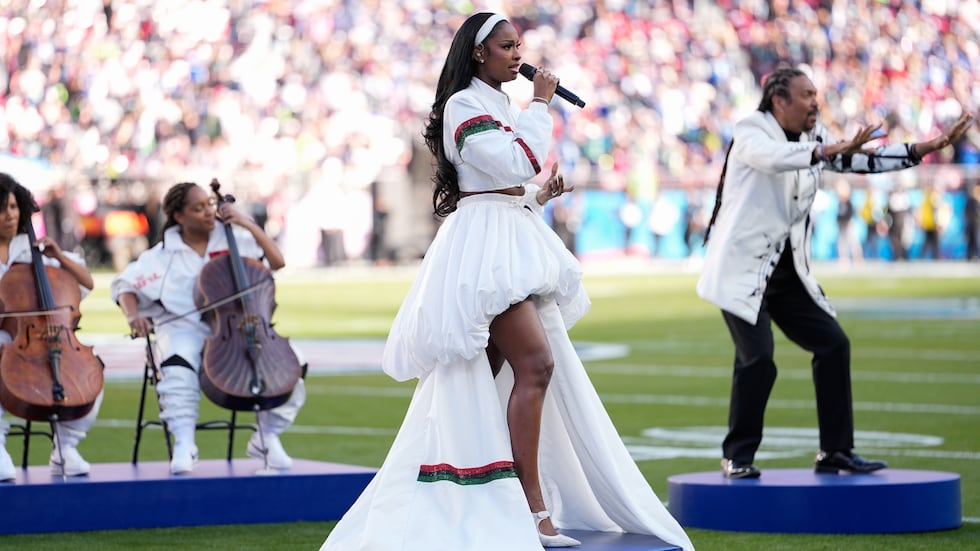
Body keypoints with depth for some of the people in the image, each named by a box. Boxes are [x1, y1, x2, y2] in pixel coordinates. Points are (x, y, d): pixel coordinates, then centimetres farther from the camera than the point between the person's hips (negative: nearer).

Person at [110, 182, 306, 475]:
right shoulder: (163, 255, 6)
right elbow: (125, 286, 9)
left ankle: (266, 438, 0)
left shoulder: (234, 240, 8)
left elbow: (277, 261, 3)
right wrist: (132, 314, -12)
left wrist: (248, 224, -4)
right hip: (184, 329, -2)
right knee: (179, 371, -38)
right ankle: (184, 445, -31)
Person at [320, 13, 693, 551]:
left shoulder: (501, 107, 21)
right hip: (484, 242, -10)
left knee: (491, 376, 9)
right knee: (535, 363, -20)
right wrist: (540, 104, -10)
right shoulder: (463, 105, -9)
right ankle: (533, 506, -22)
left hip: (514, 242, 10)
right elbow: (516, 163, -19)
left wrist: (542, 194, 11)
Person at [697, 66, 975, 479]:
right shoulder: (751, 132, -10)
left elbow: (866, 159, 13)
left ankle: (835, 452, 10)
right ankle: (738, 457, -3)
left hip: (788, 271, 8)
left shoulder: (813, 139, 12)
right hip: (743, 269, -8)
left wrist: (928, 147, 6)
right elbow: (775, 158, -32)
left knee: (833, 345, 3)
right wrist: (831, 150, -43)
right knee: (758, 359, -18)